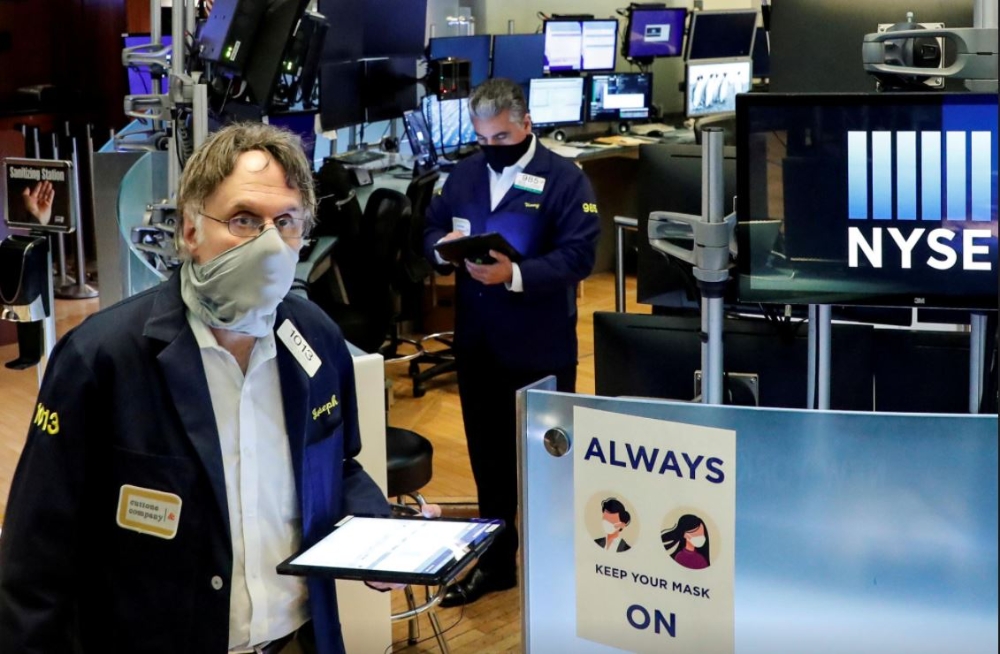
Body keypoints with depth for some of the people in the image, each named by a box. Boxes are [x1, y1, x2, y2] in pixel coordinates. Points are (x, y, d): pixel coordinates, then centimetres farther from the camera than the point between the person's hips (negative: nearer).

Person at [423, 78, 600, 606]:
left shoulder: (564, 178, -9)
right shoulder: (464, 173, 8)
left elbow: (578, 255, -18)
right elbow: (431, 229, 12)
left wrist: (515, 275, -29)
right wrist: (443, 247, -12)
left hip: (540, 348, -5)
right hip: (476, 344, 5)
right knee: (488, 454, 16)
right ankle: (494, 560, 30)